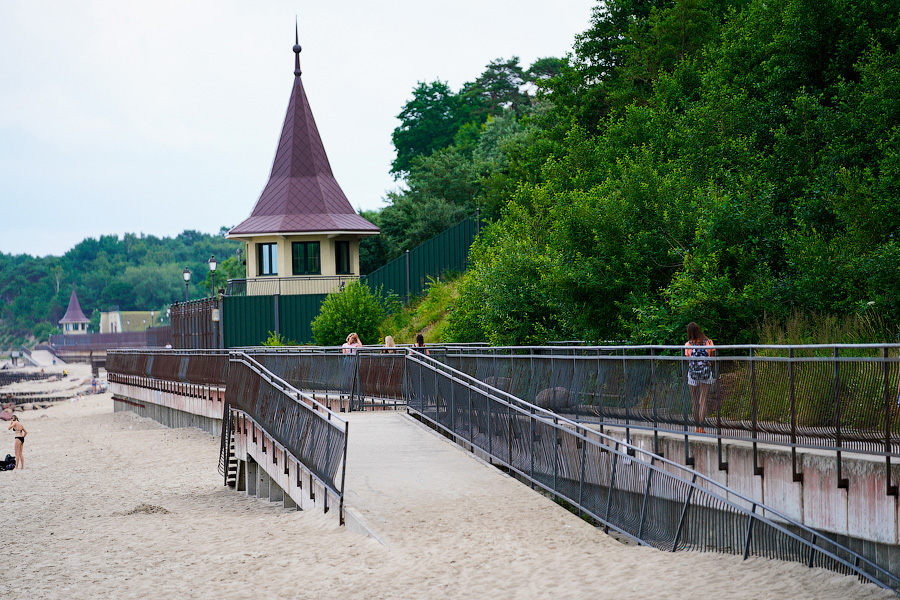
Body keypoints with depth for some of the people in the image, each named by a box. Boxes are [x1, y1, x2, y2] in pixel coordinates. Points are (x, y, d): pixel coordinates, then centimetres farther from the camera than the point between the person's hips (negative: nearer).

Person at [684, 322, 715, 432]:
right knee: (703, 400, 2)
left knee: (694, 401, 12)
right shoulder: (708, 342, -5)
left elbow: (687, 362, -1)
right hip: (706, 374, 0)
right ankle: (701, 426, -6)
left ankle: (697, 426, 17)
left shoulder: (688, 345, -8)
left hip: (693, 374, 0)